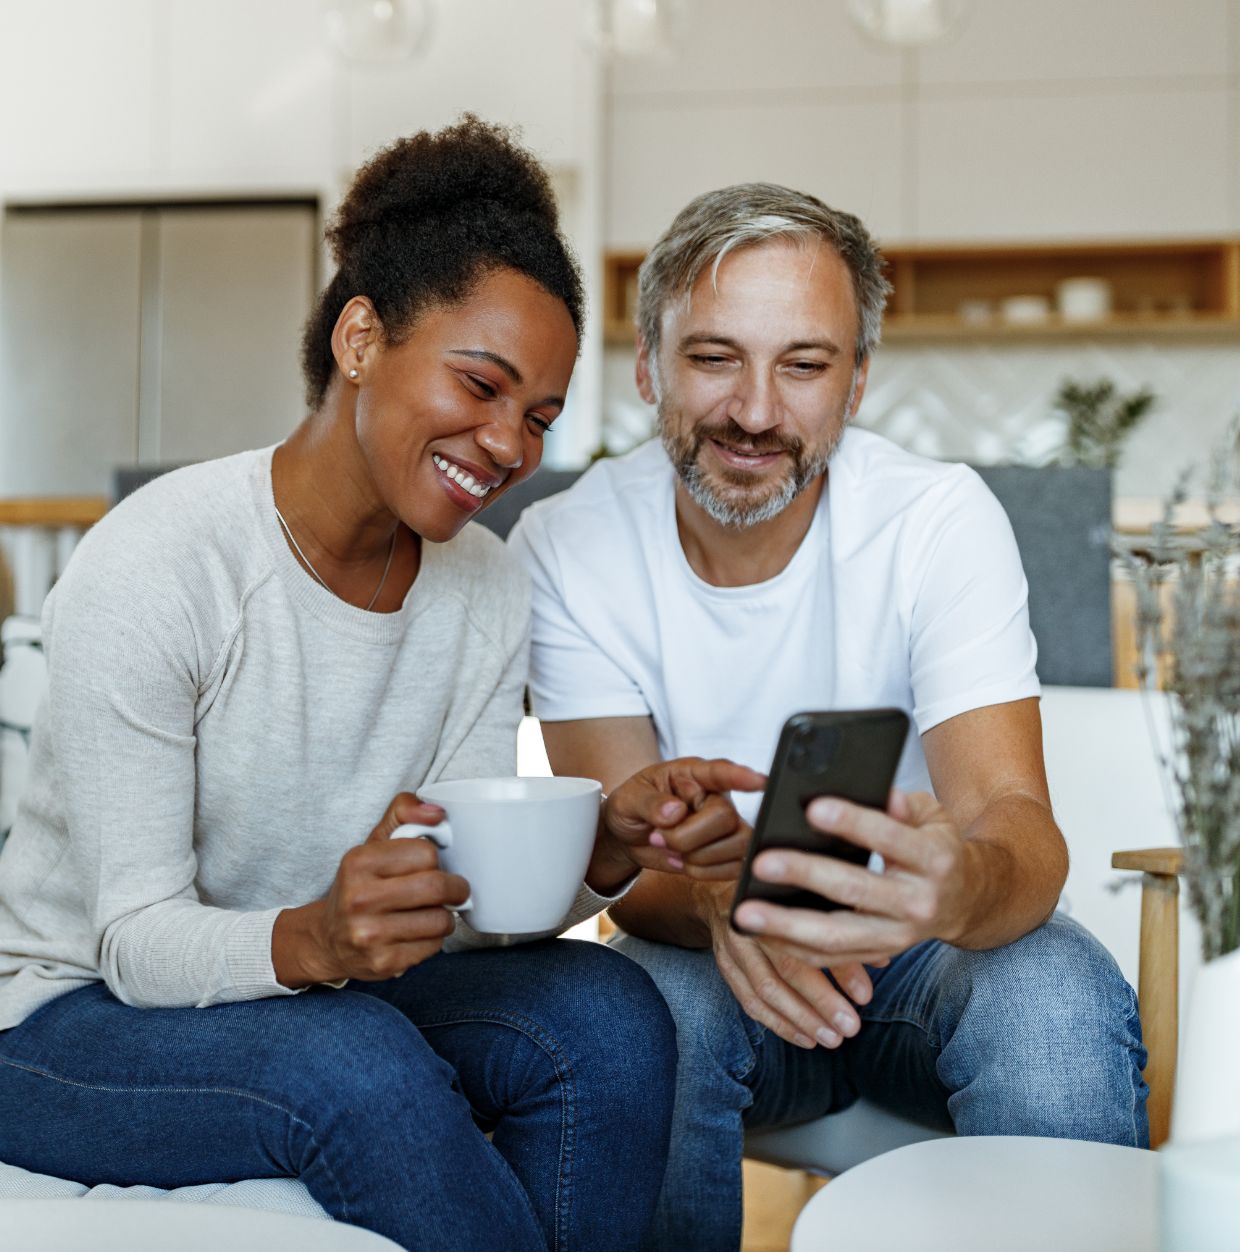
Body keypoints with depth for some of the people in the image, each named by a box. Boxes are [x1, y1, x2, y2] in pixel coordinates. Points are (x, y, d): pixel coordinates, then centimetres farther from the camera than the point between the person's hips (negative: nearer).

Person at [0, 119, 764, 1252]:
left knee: (608, 1014, -20)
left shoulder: (488, 593, -3)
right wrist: (311, 941, -42)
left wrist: (604, 850, -27)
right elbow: (139, 938, -21)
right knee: (355, 1066, -34)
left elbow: (459, 900, -7)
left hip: (325, 989, 5)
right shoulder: (150, 569, -21)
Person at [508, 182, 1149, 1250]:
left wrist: (961, 882, -52)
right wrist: (720, 902, -41)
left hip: (923, 956, 0)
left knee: (1059, 1000, -32)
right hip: (707, 959, 1)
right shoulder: (566, 547, -12)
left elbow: (1017, 823, -26)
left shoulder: (941, 519, -16)